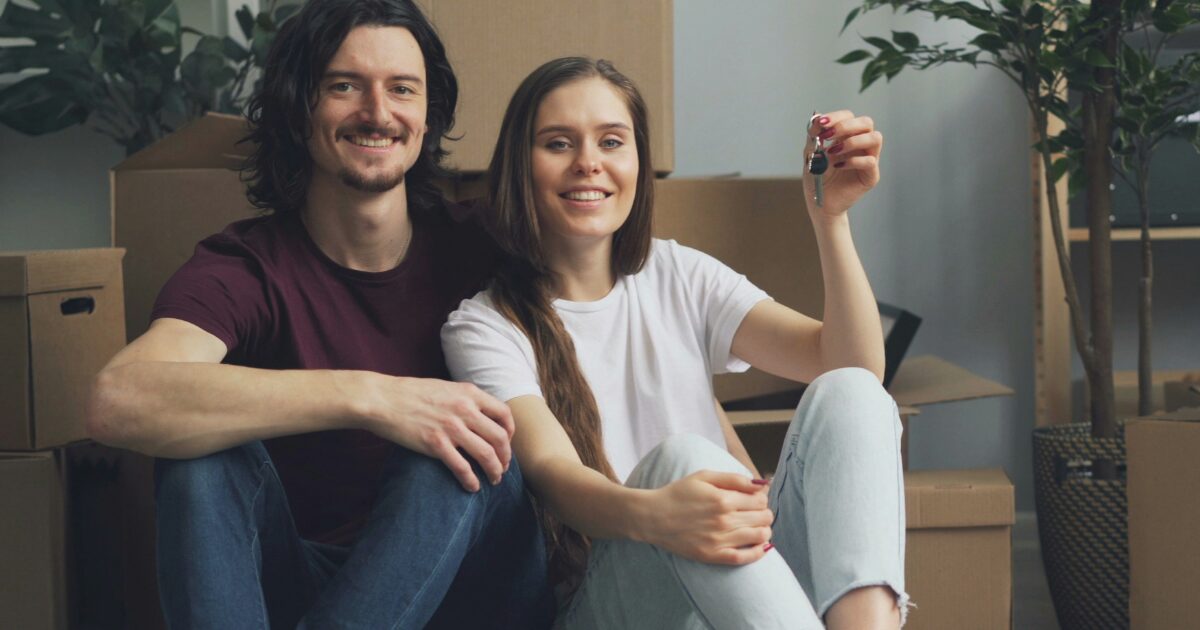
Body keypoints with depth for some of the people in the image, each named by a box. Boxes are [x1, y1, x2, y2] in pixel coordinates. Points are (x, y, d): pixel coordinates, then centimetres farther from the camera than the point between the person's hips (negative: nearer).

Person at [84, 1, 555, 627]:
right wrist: (368, 396, -37)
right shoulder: (243, 266, -9)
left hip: (459, 578, 1)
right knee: (206, 448, -26)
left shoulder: (475, 255, -1)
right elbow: (117, 401, -30)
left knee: (458, 453, -28)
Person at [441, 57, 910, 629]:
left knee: (845, 394, -19)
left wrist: (830, 218, -12)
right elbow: (550, 471, -19)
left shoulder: (679, 277, 13)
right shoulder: (481, 329, 1)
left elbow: (855, 368, 2)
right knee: (680, 455, -33)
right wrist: (648, 514, -41)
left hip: (747, 582, 5)